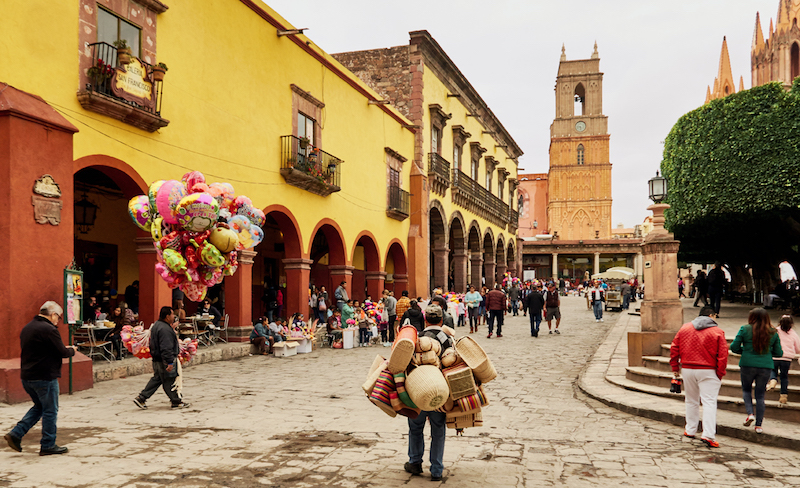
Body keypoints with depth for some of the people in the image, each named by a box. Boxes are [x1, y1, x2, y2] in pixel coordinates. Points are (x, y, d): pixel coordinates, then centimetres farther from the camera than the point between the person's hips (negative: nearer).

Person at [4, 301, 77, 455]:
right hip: (45, 377, -9)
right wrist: (72, 350, 6)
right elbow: (63, 353, -16)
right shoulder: (49, 329, -18)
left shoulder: (27, 328, 12)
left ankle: (15, 434, 13)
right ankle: (48, 445, 11)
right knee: (50, 411, 4)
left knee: (39, 406, 23)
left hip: (27, 377, 9)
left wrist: (63, 349, 16)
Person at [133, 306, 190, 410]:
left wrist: (172, 327, 22)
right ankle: (176, 402, 13)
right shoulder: (165, 329, -23)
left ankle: (141, 398, 16)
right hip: (164, 361, -10)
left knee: (156, 379, 17)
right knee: (169, 382, 1)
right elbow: (166, 348, -27)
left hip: (157, 359, 10)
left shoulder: (157, 325, 11)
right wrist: (170, 362, -26)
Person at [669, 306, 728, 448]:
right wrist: (720, 374, -1)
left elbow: (674, 349, 7)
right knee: (709, 402, -4)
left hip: (687, 369, 4)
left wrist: (675, 367, 13)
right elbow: (723, 355, -8)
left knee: (691, 401, 17)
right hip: (708, 372, -4)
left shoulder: (684, 328, 6)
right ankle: (708, 435, -13)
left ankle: (690, 431, 25)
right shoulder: (718, 332, -4)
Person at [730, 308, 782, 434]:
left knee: (746, 389, 20)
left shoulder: (745, 329, -5)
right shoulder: (773, 333, 2)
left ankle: (750, 413, -1)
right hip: (765, 366, 2)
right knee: (760, 395, 10)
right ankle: (758, 425, 10)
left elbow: (734, 347, -4)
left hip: (747, 365, -2)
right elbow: (779, 353, 8)